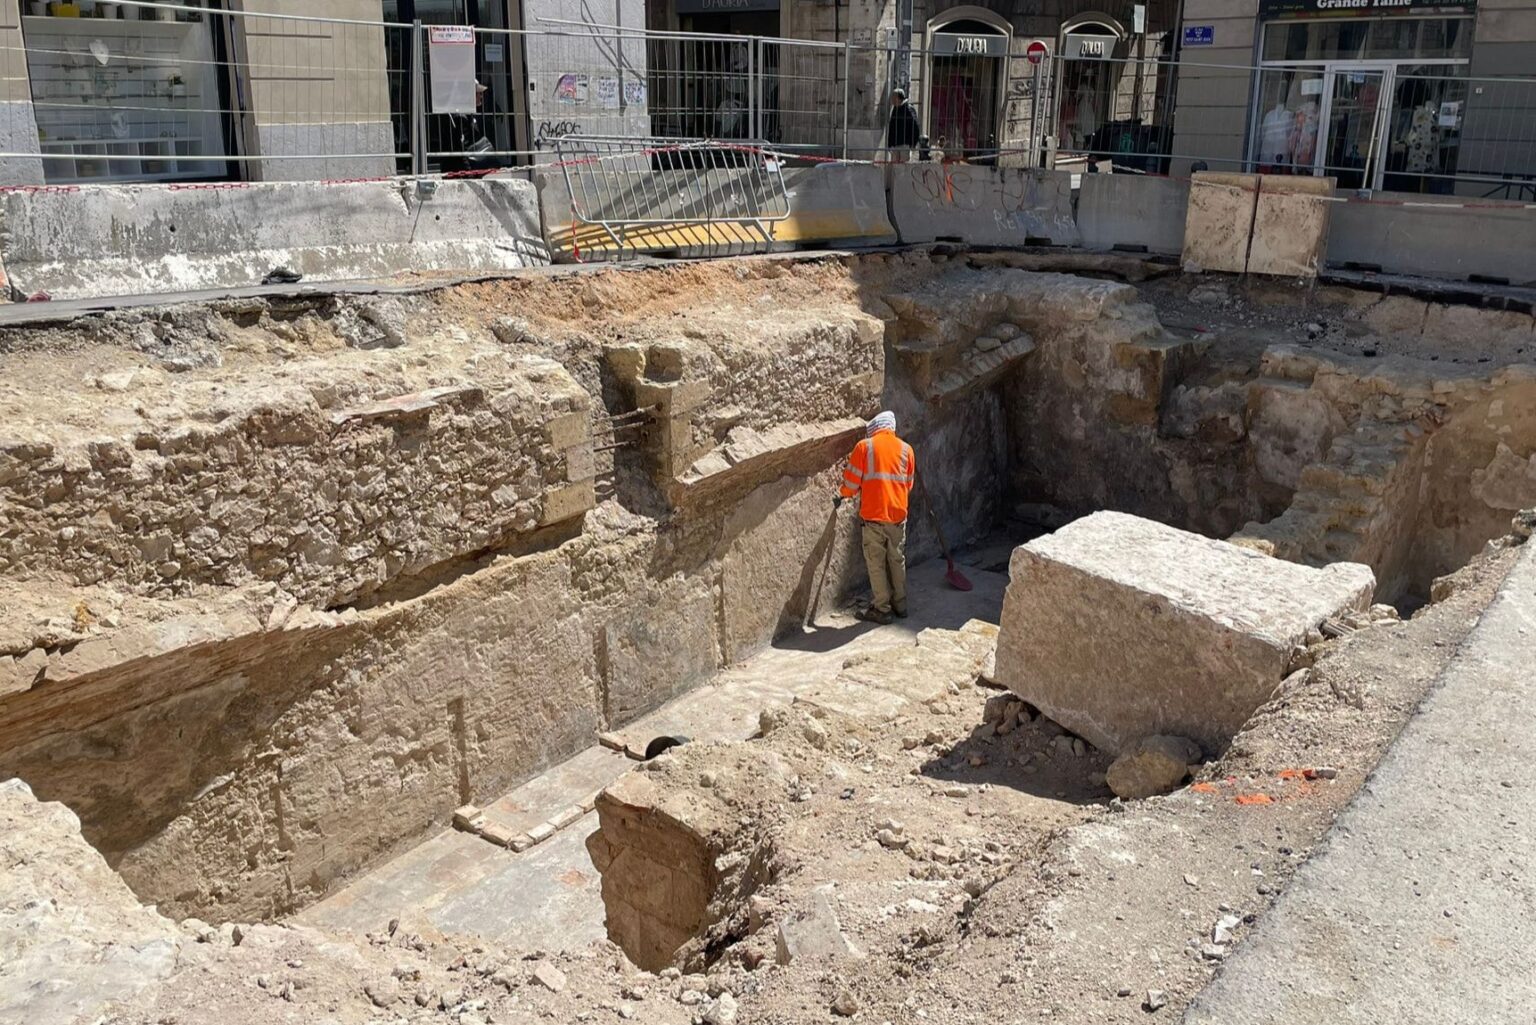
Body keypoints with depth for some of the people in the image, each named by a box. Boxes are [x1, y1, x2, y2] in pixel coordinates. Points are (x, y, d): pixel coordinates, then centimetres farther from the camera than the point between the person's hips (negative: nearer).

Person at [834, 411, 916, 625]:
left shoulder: (864, 446, -4)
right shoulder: (906, 449, 6)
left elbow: (852, 480, -4)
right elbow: (908, 484, 14)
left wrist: (843, 495, 16)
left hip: (873, 514, -4)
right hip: (898, 514, 4)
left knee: (876, 563, 6)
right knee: (898, 560, 17)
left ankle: (881, 609, 10)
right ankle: (900, 605, 26)